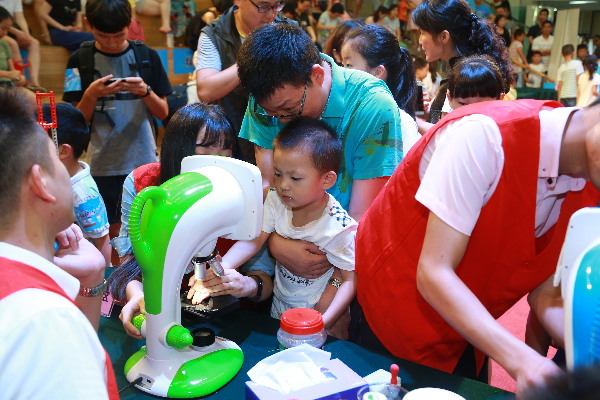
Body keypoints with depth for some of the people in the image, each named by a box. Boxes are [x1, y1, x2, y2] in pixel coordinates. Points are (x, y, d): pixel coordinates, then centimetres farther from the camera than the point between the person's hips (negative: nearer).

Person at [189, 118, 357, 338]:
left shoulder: (340, 228, -24)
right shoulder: (276, 200, -10)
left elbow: (351, 280, -17)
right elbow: (253, 239, -14)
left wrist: (324, 322, -28)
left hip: (318, 313, -4)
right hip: (279, 307, 4)